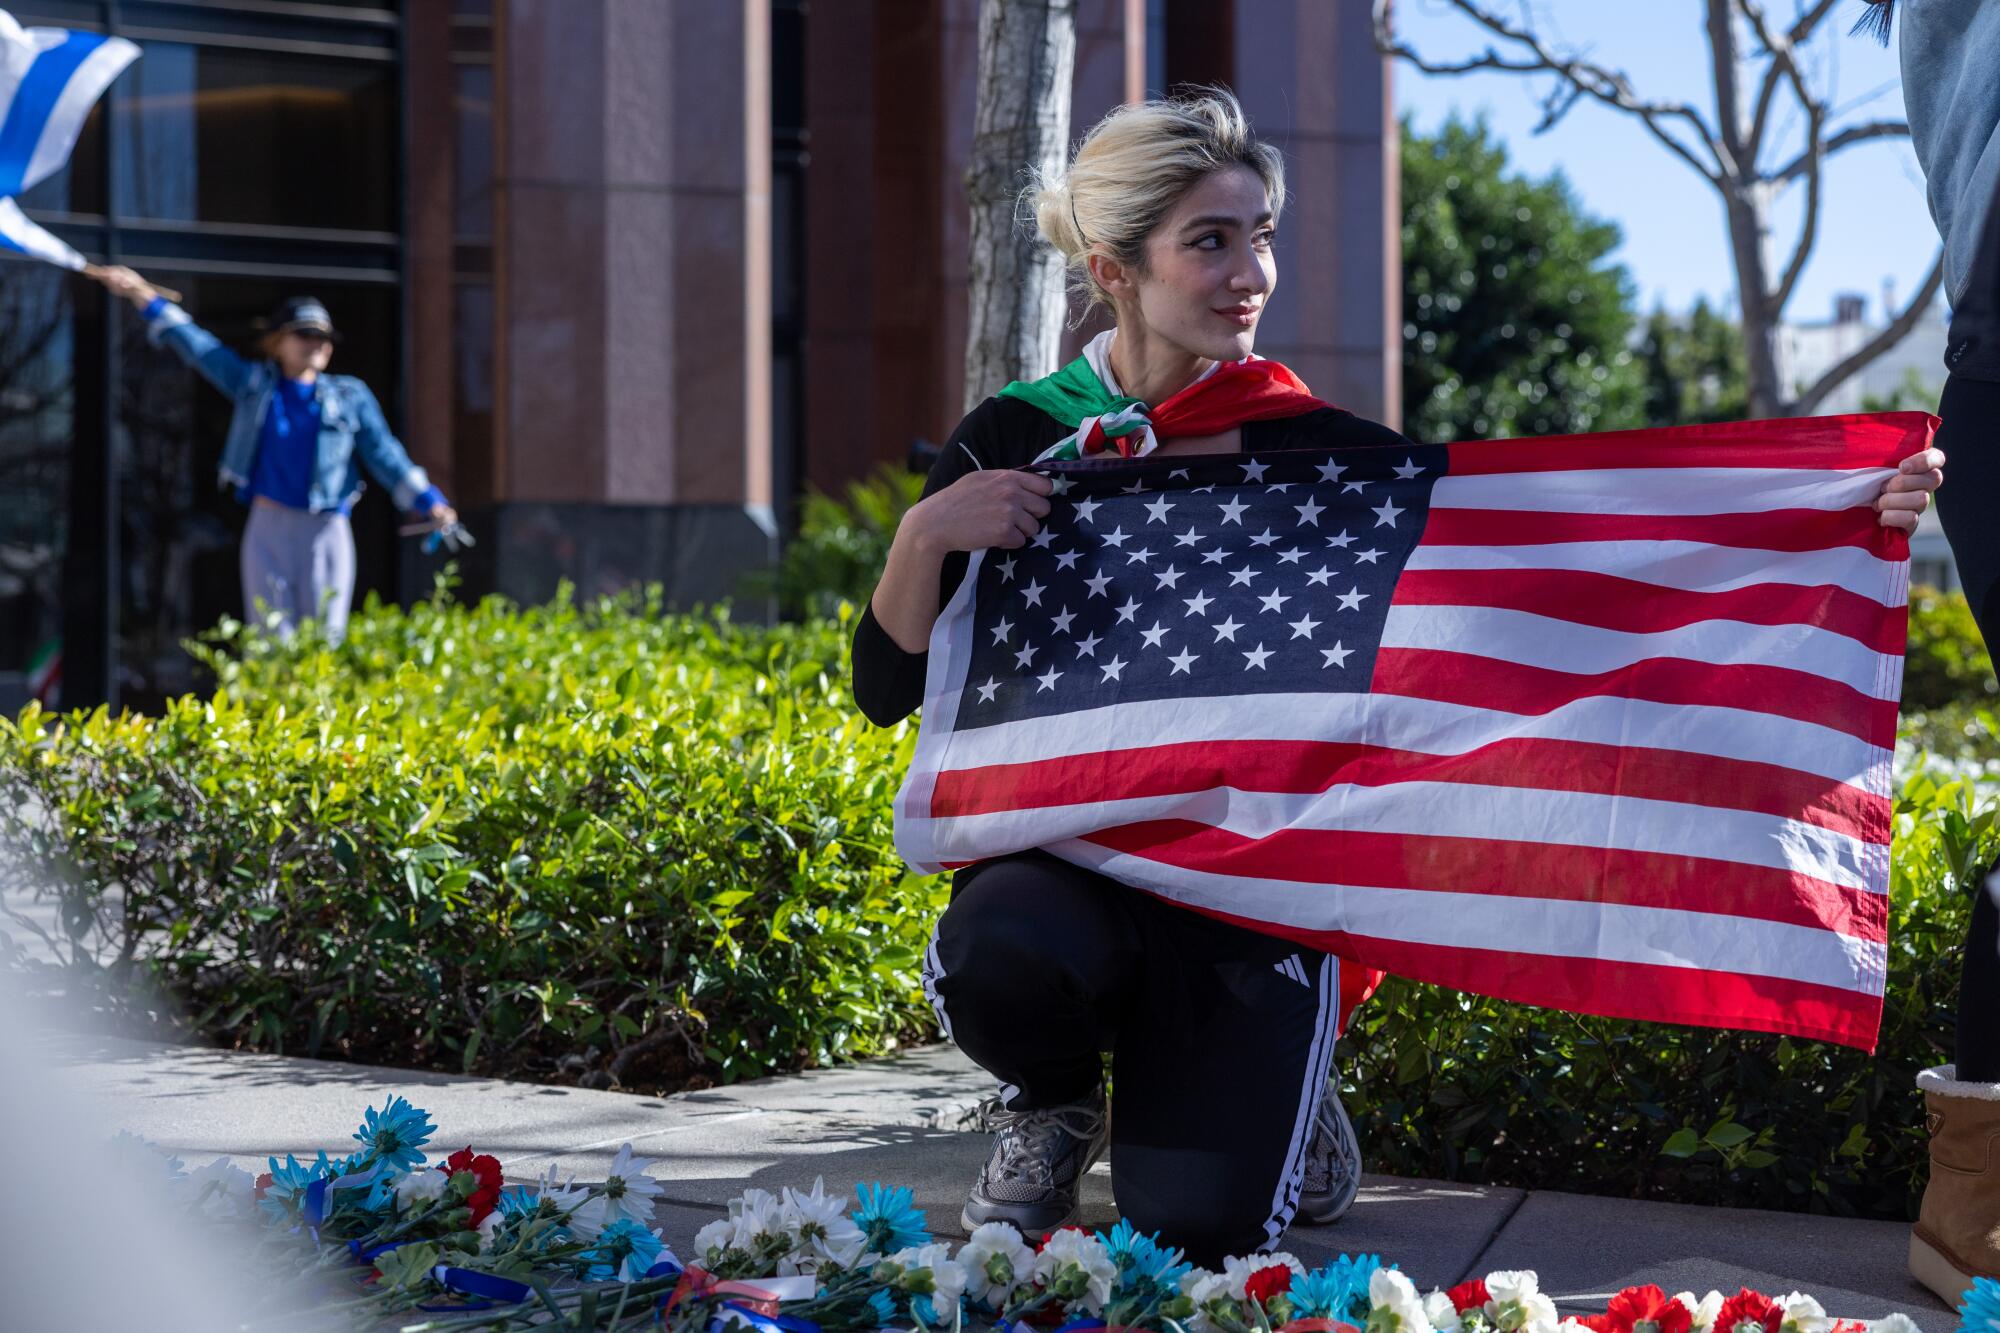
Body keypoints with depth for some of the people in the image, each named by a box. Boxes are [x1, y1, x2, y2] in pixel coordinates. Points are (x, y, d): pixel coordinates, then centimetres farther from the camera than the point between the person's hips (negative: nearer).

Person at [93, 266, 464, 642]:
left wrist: (431, 504, -4)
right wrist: (143, 295, 9)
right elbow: (197, 346, 11)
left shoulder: (350, 397, 7)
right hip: (268, 530, 1)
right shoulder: (255, 385, 9)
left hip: (326, 535, 0)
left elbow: (384, 454, 6)